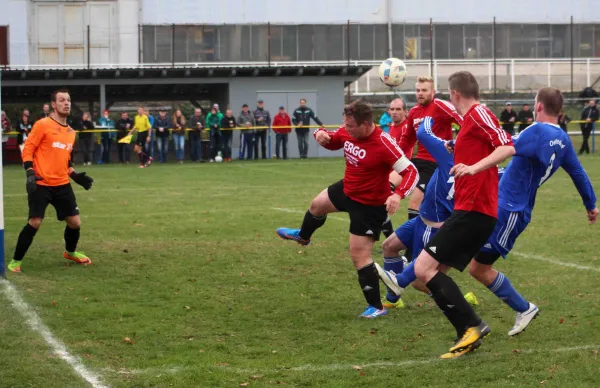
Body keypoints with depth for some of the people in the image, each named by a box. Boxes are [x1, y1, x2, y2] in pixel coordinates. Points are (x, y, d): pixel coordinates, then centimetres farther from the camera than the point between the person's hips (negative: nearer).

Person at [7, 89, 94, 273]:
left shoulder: (71, 132, 13)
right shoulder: (42, 124, -8)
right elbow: (27, 150, -8)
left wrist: (76, 176, 13)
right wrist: (30, 173, -19)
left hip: (63, 185, 6)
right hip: (41, 184, -6)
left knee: (75, 222, 6)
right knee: (34, 222, -12)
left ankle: (70, 252, 35)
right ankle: (16, 261, 2)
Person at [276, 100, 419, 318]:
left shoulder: (383, 144, -35)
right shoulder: (348, 132, -13)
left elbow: (411, 172, -33)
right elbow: (332, 143, 11)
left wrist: (398, 195, -50)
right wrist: (322, 135, -13)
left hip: (369, 205, -9)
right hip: (347, 190, 9)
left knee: (359, 256, -8)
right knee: (317, 205, 33)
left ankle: (376, 307, 5)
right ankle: (303, 236, 68)